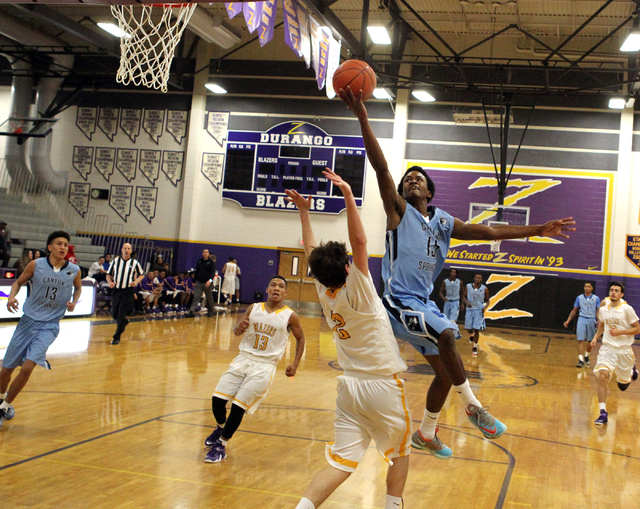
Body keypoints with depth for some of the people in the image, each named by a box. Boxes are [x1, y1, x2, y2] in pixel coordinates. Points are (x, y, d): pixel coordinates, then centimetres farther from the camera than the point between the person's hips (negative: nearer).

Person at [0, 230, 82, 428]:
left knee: (27, 367, -17)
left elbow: (78, 287, 17)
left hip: (49, 325, -1)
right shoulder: (36, 265, -7)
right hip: (28, 320, 1)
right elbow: (18, 282, 7)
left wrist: (74, 302, -3)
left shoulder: (74, 270, -4)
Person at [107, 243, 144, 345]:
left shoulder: (134, 263, 0)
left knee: (121, 313, -11)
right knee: (114, 313, 9)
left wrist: (136, 282, -7)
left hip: (128, 291, -3)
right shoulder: (116, 261, 4)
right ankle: (124, 322, 43)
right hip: (116, 290, 3)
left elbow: (142, 275, 13)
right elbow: (109, 274, 11)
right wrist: (110, 282, -9)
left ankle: (117, 337, -3)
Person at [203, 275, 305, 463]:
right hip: (244, 359, 4)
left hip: (265, 365, -4)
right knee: (218, 399, -3)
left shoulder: (290, 316, -4)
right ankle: (221, 428, 30)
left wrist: (295, 364, 0)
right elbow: (236, 331, 11)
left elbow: (300, 338, 10)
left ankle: (221, 446, 8)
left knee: (238, 406, -10)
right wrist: (239, 327, -13)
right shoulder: (254, 308, 5)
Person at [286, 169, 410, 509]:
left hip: (350, 385, 5)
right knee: (400, 452, 20)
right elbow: (359, 241, -27)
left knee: (342, 463, 3)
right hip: (383, 384, -5)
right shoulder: (356, 293, -16)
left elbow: (311, 251, 12)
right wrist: (348, 195, -31)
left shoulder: (324, 295, -1)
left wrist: (303, 212, 19)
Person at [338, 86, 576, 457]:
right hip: (400, 301, -7)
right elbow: (381, 168, -14)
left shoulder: (444, 222, 12)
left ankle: (426, 433, 31)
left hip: (424, 302, 7)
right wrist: (363, 118, -25)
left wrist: (538, 230, 6)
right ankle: (473, 406, -15)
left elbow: (489, 231, 11)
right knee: (447, 335, -30)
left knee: (445, 371, 12)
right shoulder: (399, 210, -3)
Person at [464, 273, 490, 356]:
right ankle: (471, 335, 45)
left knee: (476, 329, -6)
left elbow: (487, 300, 4)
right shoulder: (468, 287, -3)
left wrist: (485, 307, -16)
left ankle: (475, 347, 7)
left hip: (479, 310, -2)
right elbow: (464, 297, 7)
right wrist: (467, 302, -14)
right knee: (468, 328, 8)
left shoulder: (484, 289, -5)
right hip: (470, 309, 2)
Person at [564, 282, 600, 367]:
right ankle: (581, 360, -13)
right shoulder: (579, 298, 8)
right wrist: (568, 321, 7)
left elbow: (598, 311, 2)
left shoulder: (596, 298, 4)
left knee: (590, 341, 10)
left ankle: (586, 356, 34)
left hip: (591, 320, 0)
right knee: (580, 340, -9)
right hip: (582, 319, 0)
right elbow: (574, 310, 14)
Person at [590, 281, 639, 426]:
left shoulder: (627, 309, -10)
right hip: (607, 348, 2)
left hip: (624, 350, -2)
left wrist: (620, 332, -18)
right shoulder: (603, 309, 3)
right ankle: (603, 413, -16)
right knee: (602, 376, -19)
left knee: (623, 384, 11)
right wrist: (596, 337, 7)